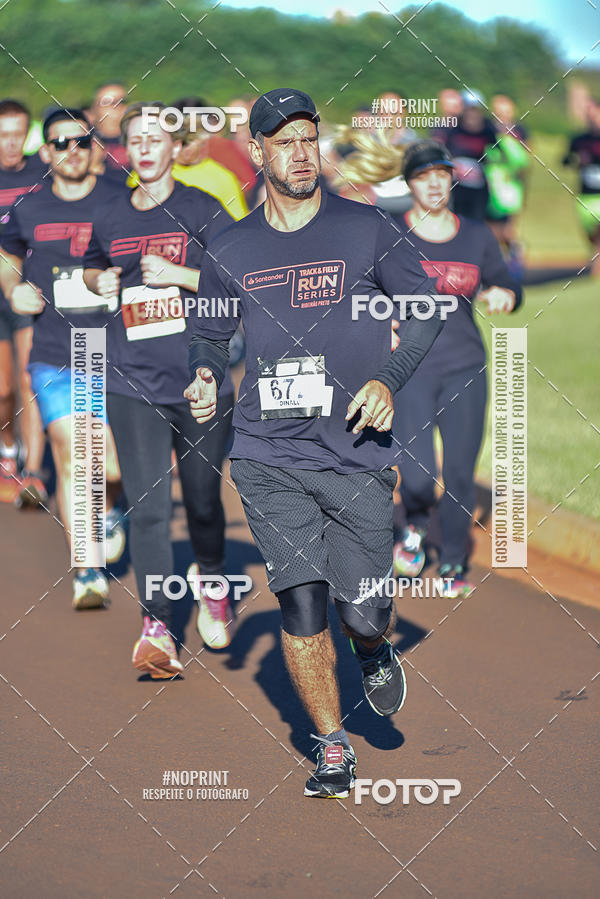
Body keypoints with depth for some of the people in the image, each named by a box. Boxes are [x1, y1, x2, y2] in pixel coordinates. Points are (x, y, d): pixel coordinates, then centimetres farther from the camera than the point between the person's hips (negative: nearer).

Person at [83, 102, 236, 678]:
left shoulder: (203, 212, -1)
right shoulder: (109, 220, 11)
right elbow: (92, 269, 30)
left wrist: (179, 274, -16)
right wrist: (100, 283, 7)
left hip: (200, 380, -2)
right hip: (133, 386, 2)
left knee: (203, 500, 8)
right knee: (146, 509, -6)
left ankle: (209, 581, 38)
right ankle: (156, 625, -6)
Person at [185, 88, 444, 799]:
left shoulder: (365, 230, 3)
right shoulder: (230, 252, 8)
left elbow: (427, 311, 8)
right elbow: (209, 334, 21)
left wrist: (389, 379, -7)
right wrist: (204, 378, 0)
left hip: (357, 456, -1)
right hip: (269, 457, 1)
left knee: (362, 614, -3)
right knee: (302, 602, -10)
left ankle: (374, 653, 35)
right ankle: (332, 748, 6)